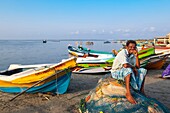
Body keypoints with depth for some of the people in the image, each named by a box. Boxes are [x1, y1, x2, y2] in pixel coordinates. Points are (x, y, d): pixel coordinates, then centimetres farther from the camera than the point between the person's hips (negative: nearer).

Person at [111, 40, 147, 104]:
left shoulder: (132, 54, 3)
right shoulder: (123, 53, -20)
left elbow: (138, 67, -3)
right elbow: (125, 65, -37)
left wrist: (136, 56, -11)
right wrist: (133, 67, -19)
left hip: (127, 72, 8)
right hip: (116, 72, -8)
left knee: (143, 71, 3)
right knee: (128, 70, -38)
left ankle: (141, 91, 5)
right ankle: (128, 93, -38)